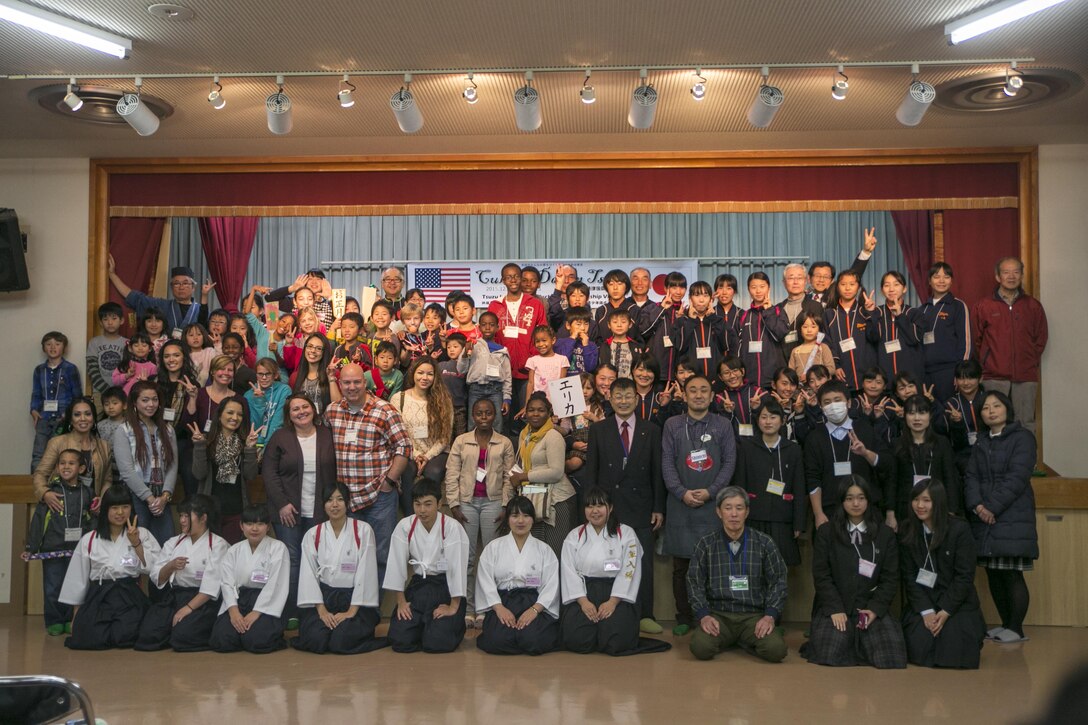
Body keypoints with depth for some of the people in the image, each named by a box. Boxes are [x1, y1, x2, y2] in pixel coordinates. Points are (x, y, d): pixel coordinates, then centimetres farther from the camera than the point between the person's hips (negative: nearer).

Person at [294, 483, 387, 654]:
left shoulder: (363, 530, -3)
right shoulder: (312, 535, 5)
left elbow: (366, 573, -7)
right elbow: (309, 575, 1)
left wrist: (352, 611, -12)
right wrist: (321, 610, -10)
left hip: (354, 598, -2)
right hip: (323, 597, 2)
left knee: (341, 642, -24)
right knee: (315, 640, -23)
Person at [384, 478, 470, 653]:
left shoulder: (451, 528, -17)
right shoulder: (405, 526, -8)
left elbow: (457, 566, -16)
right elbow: (397, 564, -3)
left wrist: (454, 606, -15)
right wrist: (401, 601, -2)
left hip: (446, 587, -3)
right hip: (418, 586, 3)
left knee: (437, 642, -17)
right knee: (400, 640, -9)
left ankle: (455, 625, 17)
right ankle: (423, 624, 24)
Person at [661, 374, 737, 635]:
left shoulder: (723, 426, 7)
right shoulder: (672, 425, 7)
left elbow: (729, 462, 2)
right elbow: (667, 462, 2)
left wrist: (710, 491, -9)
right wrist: (682, 493, -10)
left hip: (712, 503, 0)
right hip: (680, 503, 0)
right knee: (681, 564, 4)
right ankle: (684, 616, 14)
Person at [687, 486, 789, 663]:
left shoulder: (764, 543, 4)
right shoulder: (705, 544, 4)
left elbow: (777, 582, 5)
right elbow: (695, 583, 4)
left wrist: (770, 615, -8)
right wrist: (704, 615, -11)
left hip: (754, 615, 1)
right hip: (718, 615, 0)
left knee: (776, 650, -27)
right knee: (701, 648, -29)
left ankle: (745, 641, 5)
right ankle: (727, 639, 6)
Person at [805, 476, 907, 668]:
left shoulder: (885, 535, 9)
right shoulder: (826, 533, 6)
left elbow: (890, 578, 6)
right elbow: (821, 575, 0)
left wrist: (875, 609, -8)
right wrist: (835, 609, -12)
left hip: (871, 607, 2)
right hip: (834, 607, -1)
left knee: (891, 653, -22)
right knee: (831, 653, -26)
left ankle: (860, 643, 9)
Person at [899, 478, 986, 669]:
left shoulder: (960, 529, -9)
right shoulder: (907, 530, -1)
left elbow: (965, 576, -9)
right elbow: (909, 576, -1)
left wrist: (945, 612, -16)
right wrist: (926, 611, -12)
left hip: (957, 603, -2)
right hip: (922, 603, 2)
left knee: (954, 652, -20)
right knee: (919, 648, -19)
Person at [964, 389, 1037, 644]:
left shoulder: (1022, 437, 0)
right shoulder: (981, 443, 19)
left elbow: (1017, 477, -10)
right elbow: (972, 477, 9)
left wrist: (992, 508, -15)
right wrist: (977, 505, -9)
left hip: (1012, 516, -5)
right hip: (984, 519, 5)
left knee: (1012, 574, -6)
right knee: (994, 575, 6)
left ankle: (1016, 629, 4)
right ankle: (1006, 624, 17)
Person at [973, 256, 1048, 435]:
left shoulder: (1033, 306, 9)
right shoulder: (984, 306, 5)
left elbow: (1041, 339, 15)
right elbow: (977, 340, 10)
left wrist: (1031, 362, 9)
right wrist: (988, 362, 6)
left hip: (1026, 377, 1)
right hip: (994, 377, -1)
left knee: (1026, 425, 1)